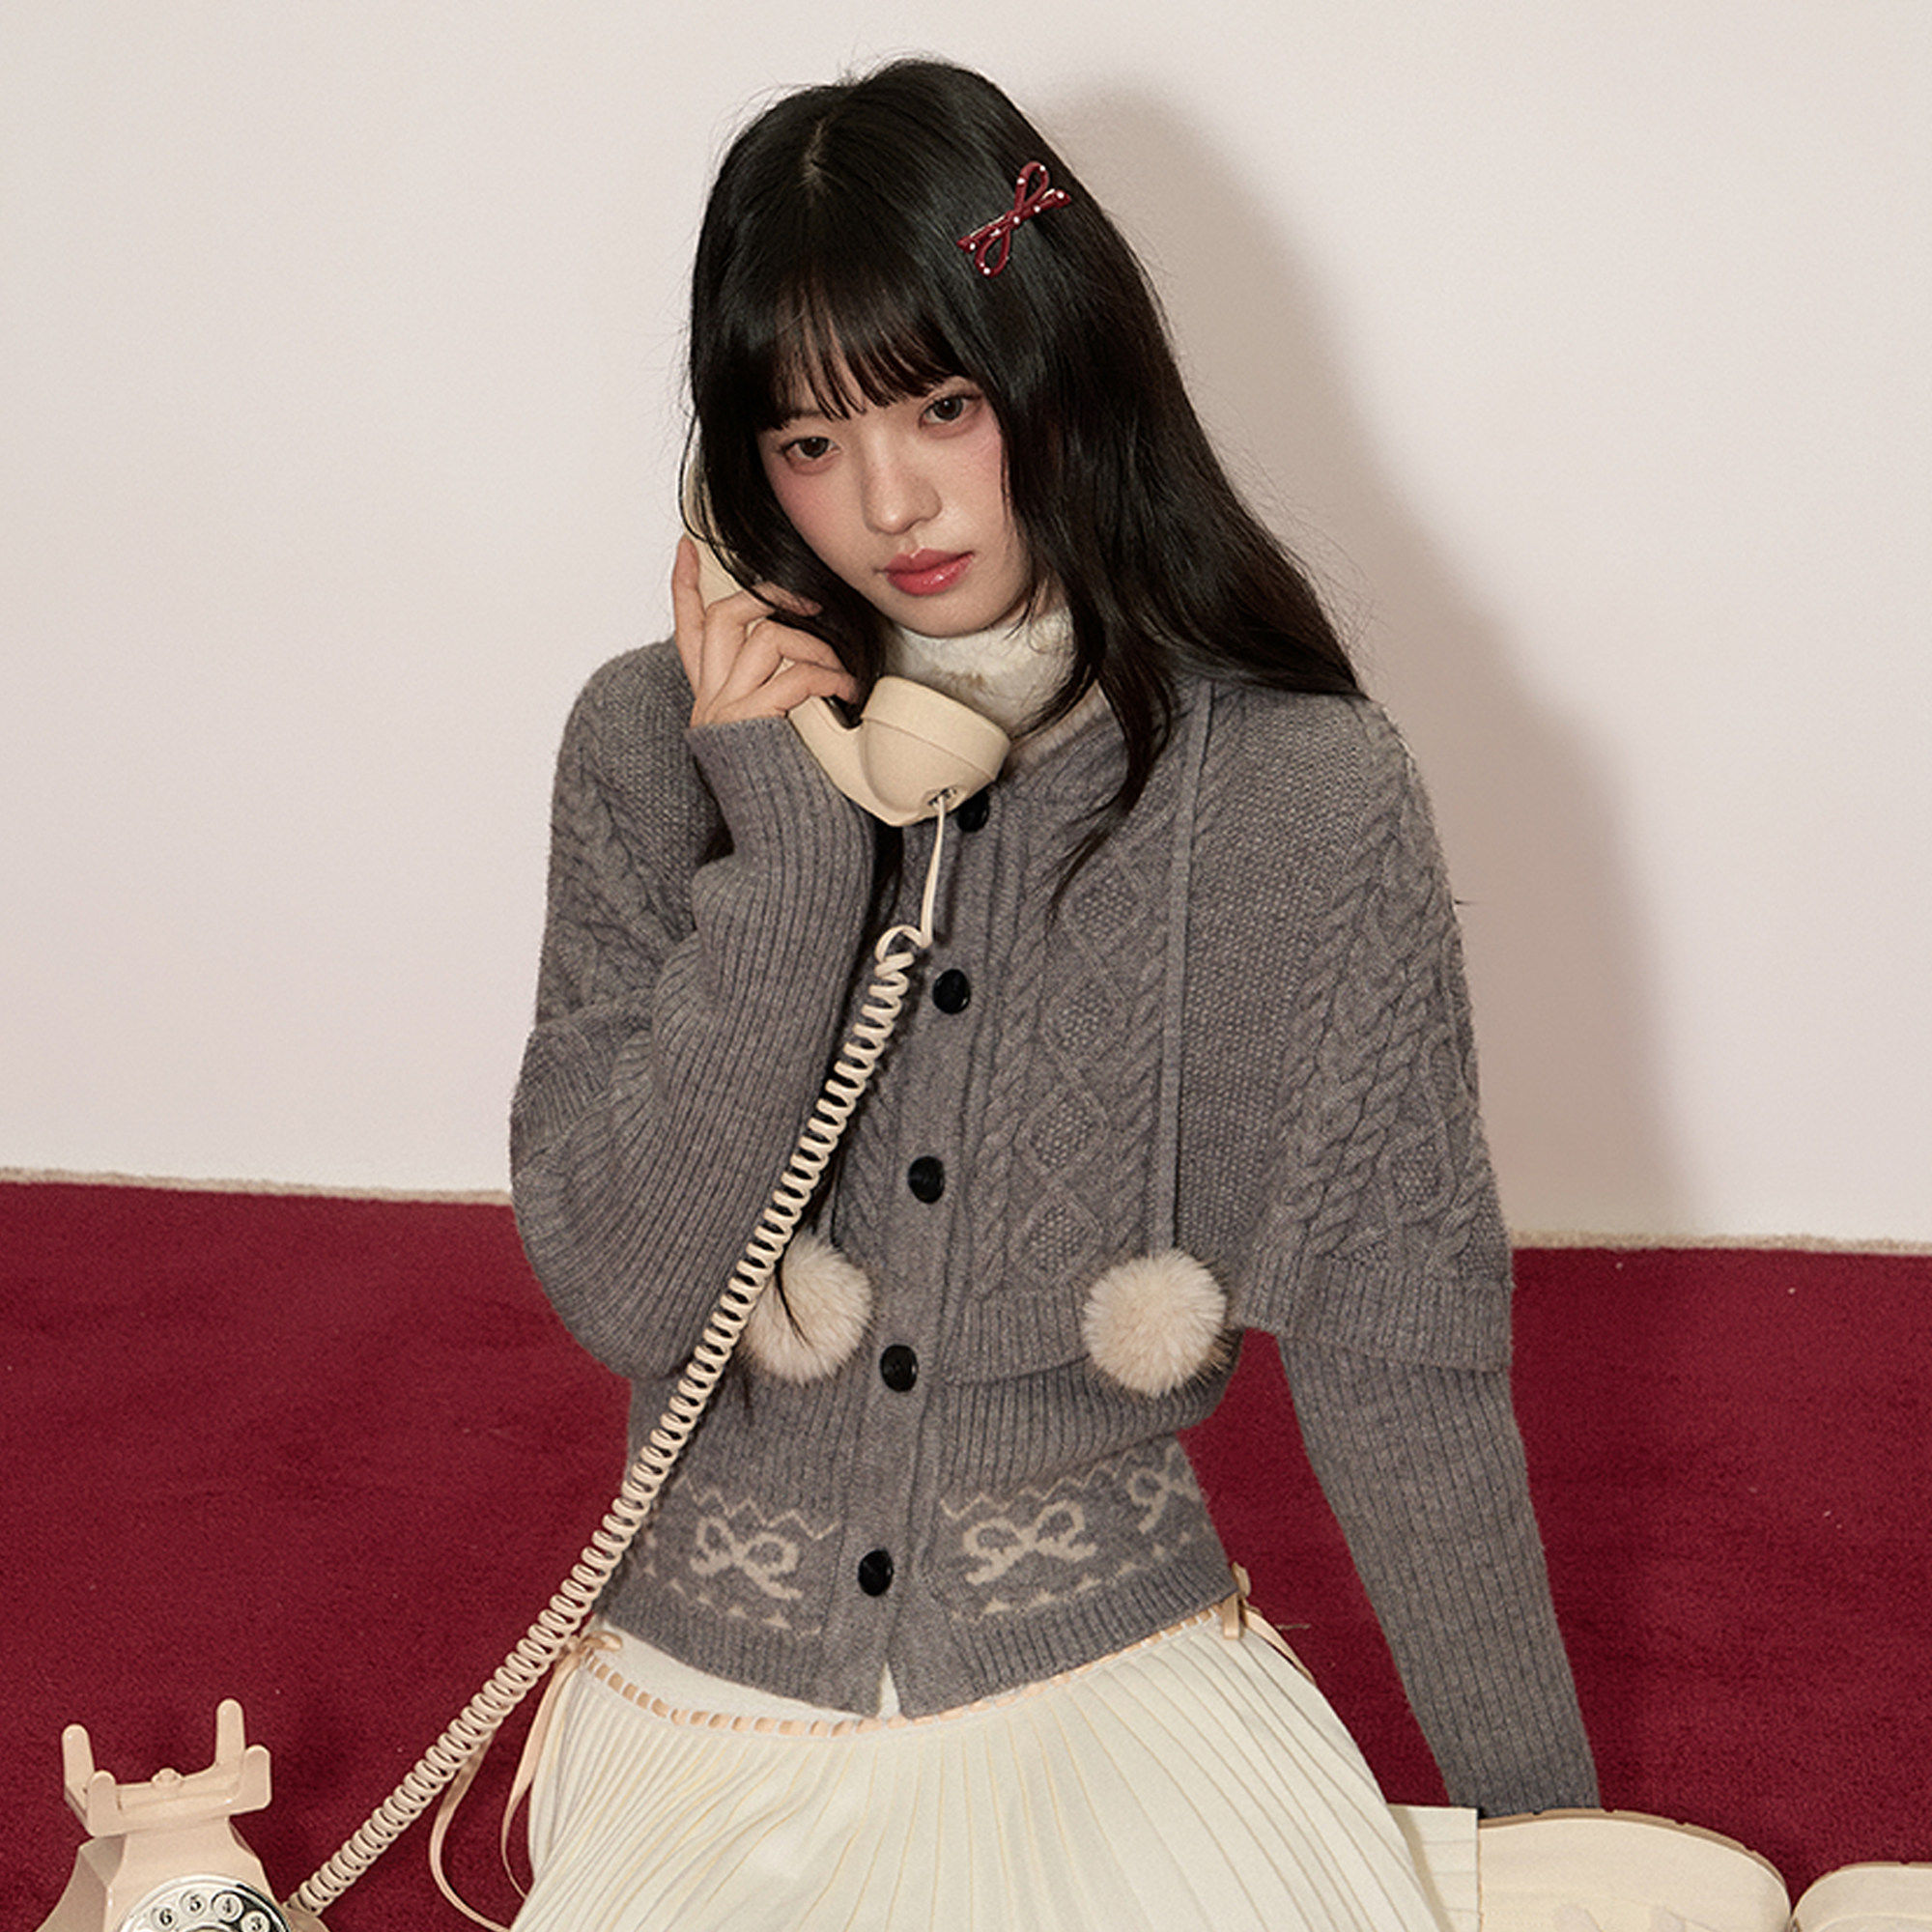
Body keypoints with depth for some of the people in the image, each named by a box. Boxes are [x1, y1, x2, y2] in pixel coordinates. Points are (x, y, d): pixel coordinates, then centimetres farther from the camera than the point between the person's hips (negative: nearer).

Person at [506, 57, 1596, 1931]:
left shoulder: (1308, 794, -10)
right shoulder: (658, 748, -5)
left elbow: (1403, 1355, -4)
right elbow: (621, 1297, -12)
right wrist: (791, 848, -20)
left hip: (1103, 1673, 0)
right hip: (713, 1685, 1)